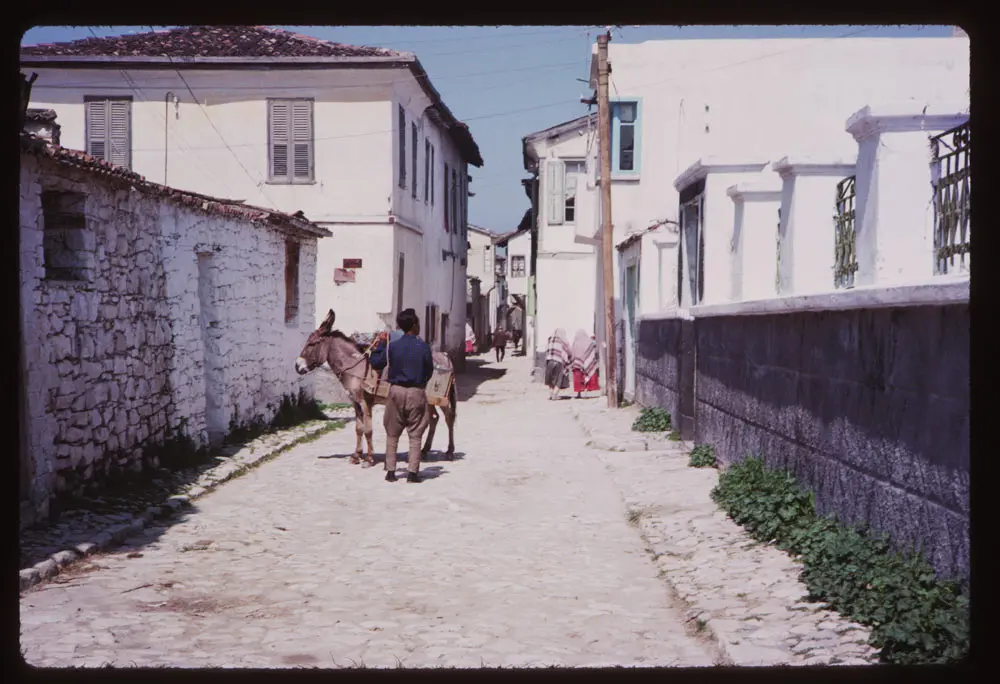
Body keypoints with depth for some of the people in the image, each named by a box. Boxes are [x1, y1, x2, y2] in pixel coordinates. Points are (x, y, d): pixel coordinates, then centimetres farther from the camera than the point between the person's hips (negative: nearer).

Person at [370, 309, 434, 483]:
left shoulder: (392, 346, -5)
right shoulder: (423, 347, -8)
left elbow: (376, 364, 5)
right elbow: (429, 371, 1)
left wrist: (381, 343, 13)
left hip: (396, 391, 2)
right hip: (417, 392, -1)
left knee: (392, 434, 12)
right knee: (415, 435, 6)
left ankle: (390, 472, 12)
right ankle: (412, 472, 4)